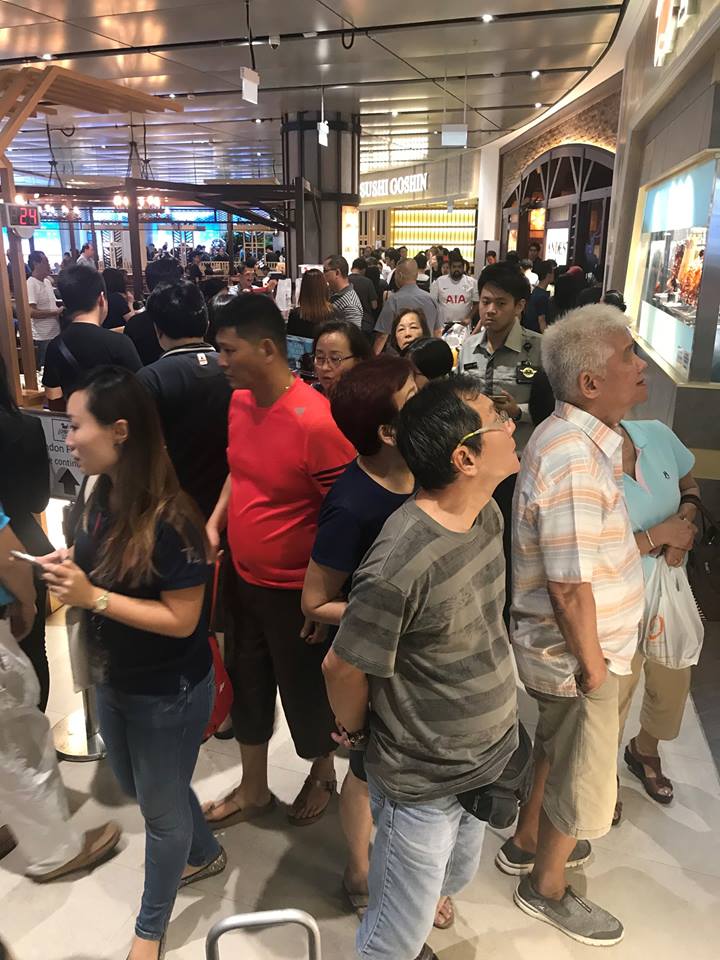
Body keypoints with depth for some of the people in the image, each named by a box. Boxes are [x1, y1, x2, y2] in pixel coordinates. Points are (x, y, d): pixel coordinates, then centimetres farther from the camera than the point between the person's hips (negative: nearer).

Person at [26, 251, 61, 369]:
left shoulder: (47, 281, 11)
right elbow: (31, 312, -24)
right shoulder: (31, 284, -16)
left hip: (55, 334, 8)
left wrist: (60, 309, 5)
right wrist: (56, 312, -18)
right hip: (42, 338, -8)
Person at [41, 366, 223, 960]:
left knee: (160, 805, 16)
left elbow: (181, 619, -26)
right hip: (113, 680, 8)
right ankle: (206, 854, 55)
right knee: (140, 789, 28)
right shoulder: (101, 497, -4)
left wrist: (92, 597, -29)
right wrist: (68, 574, -10)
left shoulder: (170, 520, -29)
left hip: (168, 691, -8)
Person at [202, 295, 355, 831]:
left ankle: (323, 773, 46)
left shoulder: (316, 421, -26)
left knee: (304, 691, 16)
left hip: (296, 591, -7)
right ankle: (253, 790, 45)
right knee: (248, 685, 22)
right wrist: (213, 524, 2)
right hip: (244, 580, 7)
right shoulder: (239, 403, -2)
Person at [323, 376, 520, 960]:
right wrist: (357, 735, -2)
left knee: (456, 881, 30)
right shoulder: (403, 565, -34)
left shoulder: (487, 512, -7)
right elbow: (344, 668, -20)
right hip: (422, 783, -7)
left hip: (486, 758, 8)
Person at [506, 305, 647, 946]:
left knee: (555, 748, 28)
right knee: (583, 779, 13)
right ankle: (546, 888, 39)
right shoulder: (575, 459, -31)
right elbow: (570, 587, -28)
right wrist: (593, 667, -17)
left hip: (567, 646, 9)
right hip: (575, 653, -9)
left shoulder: (577, 435, 2)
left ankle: (526, 843, 52)